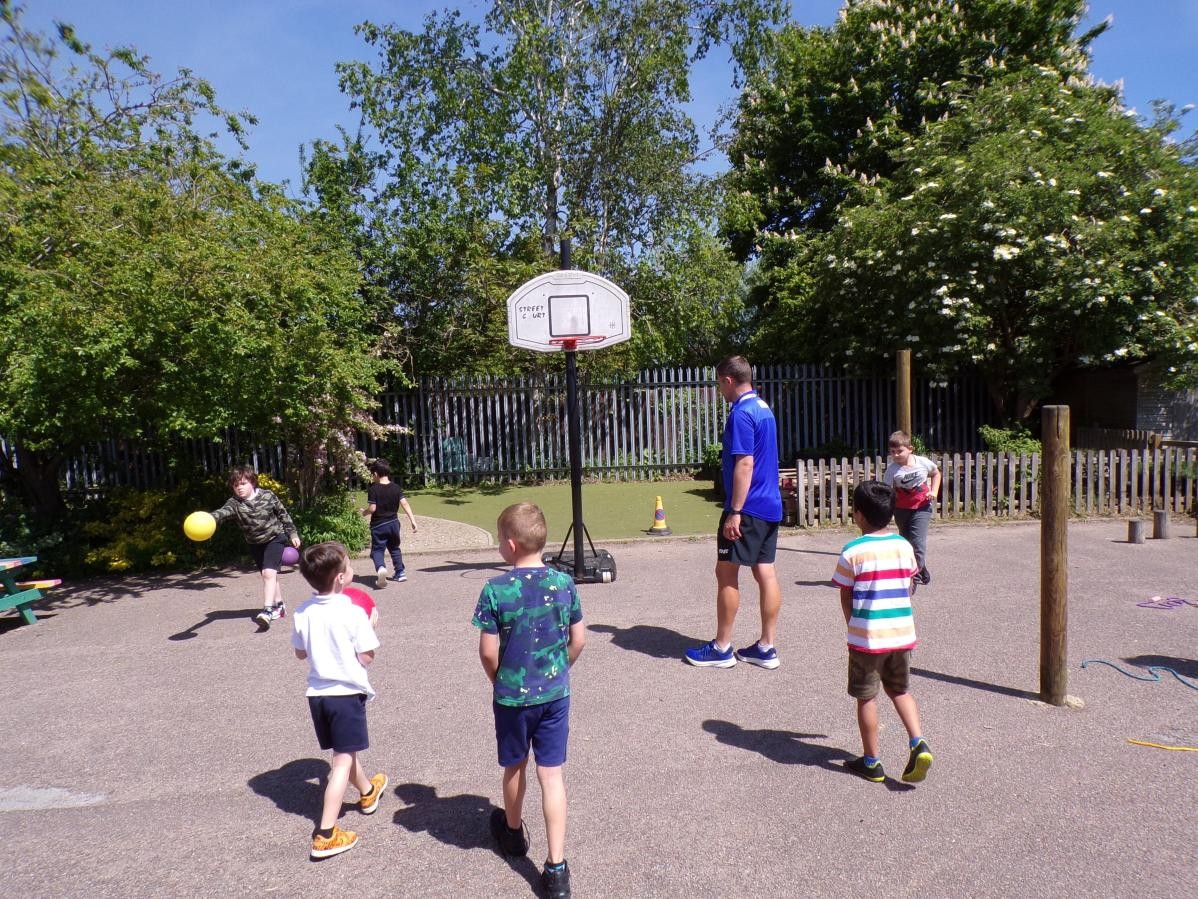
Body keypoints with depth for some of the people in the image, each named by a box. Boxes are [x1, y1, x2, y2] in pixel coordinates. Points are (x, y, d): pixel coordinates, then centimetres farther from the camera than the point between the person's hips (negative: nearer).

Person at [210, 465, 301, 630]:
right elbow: (223, 511, -36)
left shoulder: (267, 496, -15)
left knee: (269, 573, -20)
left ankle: (267, 610, -25)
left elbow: (283, 514, -2)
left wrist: (292, 534, 2)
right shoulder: (234, 503, -14)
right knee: (269, 575, 15)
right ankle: (279, 606, 32)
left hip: (275, 538, -4)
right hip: (255, 544, 4)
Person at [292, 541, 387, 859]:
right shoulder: (353, 613, -19)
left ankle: (368, 792, 49)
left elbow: (300, 653, 9)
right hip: (347, 692, -6)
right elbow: (366, 658, -12)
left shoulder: (302, 612, -3)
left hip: (317, 693, 7)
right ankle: (326, 835, -2)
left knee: (344, 751, 24)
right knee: (343, 761, 0)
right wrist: (370, 627, 1)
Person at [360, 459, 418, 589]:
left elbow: (372, 509, -17)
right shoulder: (396, 488, -1)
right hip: (393, 523, 4)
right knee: (394, 548, 22)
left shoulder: (373, 489, -13)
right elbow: (405, 503, -9)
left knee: (377, 550, 0)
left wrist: (364, 512, 5)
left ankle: (380, 568, -29)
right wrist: (413, 520, -11)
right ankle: (400, 573, 23)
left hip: (378, 525, -4)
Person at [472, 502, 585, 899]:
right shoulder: (564, 582, -8)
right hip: (556, 693, 2)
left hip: (512, 696, -1)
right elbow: (579, 639, 0)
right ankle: (556, 867, 11)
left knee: (515, 767, 21)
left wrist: (500, 682, 5)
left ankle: (513, 832, 46)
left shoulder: (496, 589, -18)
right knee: (551, 774, 8)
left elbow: (488, 651, -14)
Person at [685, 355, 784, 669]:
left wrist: (734, 512, -20)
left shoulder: (741, 413, -16)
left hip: (747, 509, -9)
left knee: (727, 573, 1)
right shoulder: (764, 408, 14)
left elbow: (745, 464, -21)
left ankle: (722, 648, 11)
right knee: (766, 573, 9)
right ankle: (766, 647, 16)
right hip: (770, 506, 9)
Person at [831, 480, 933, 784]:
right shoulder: (904, 546, 1)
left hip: (867, 637, -4)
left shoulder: (852, 551, -12)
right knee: (900, 690, 23)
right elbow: (908, 588, 8)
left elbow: (845, 597, -5)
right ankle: (918, 742, 7)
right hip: (903, 633, 5)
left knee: (866, 697, 9)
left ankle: (871, 762, 19)